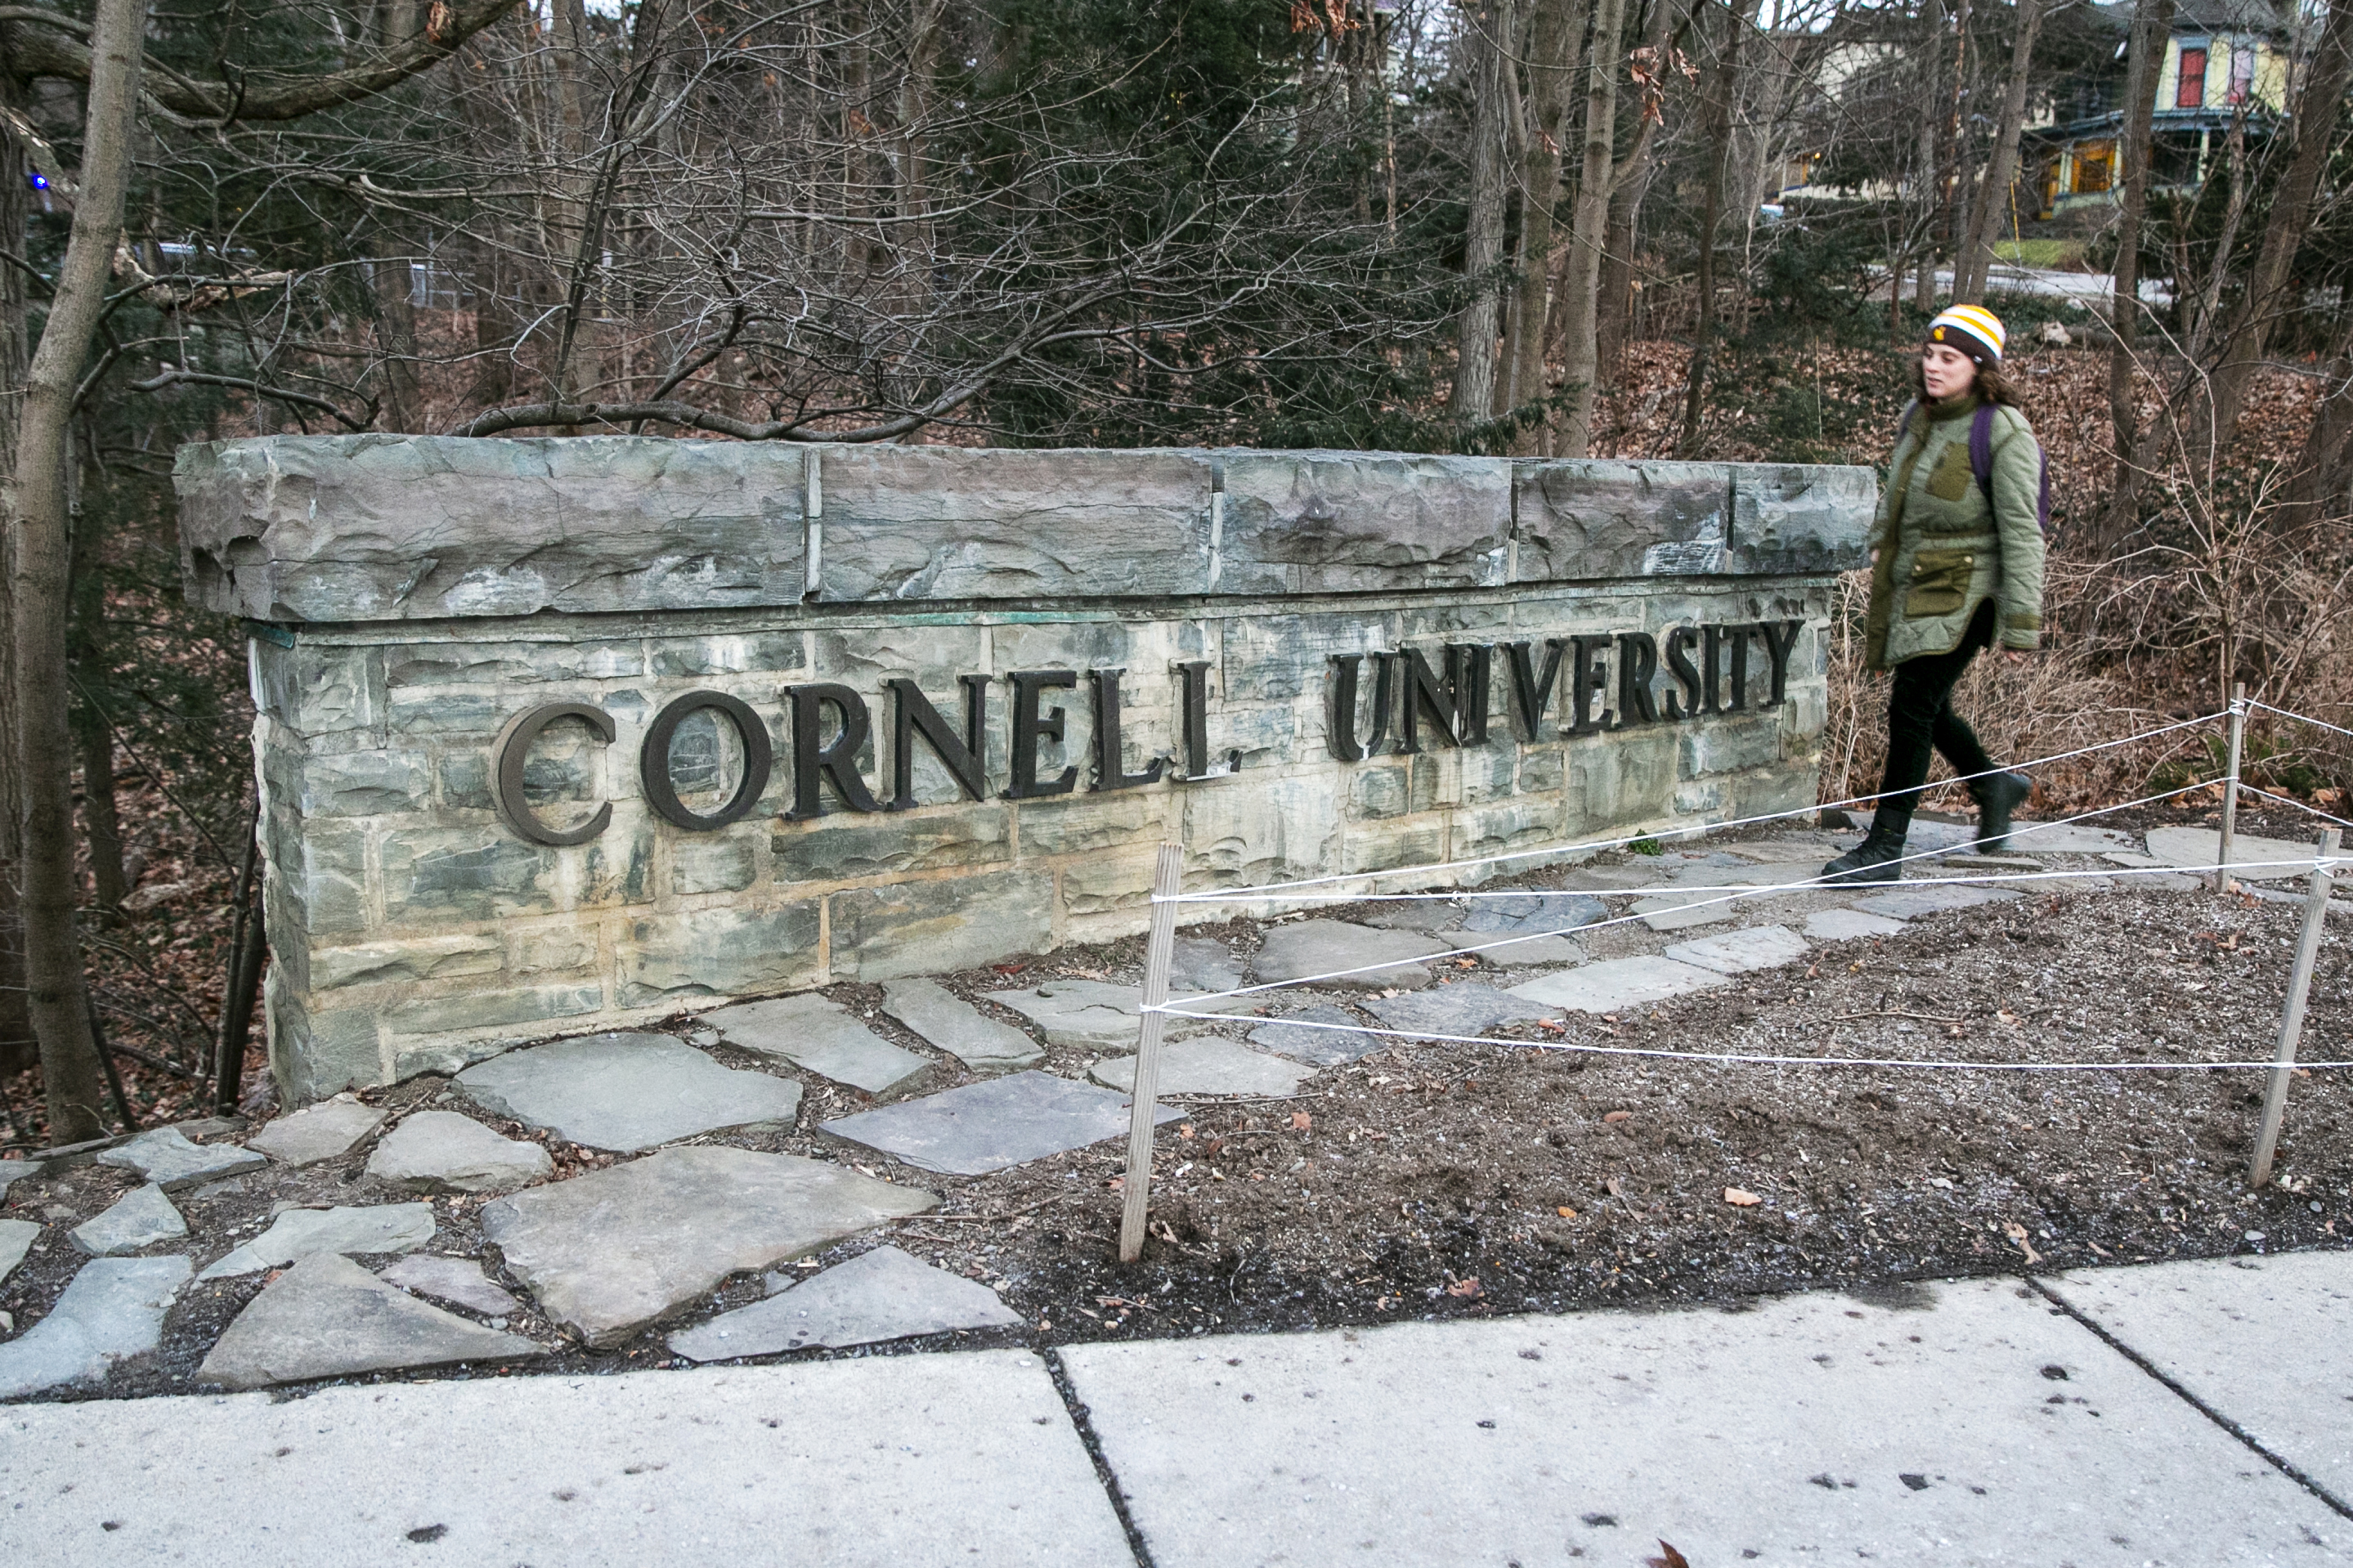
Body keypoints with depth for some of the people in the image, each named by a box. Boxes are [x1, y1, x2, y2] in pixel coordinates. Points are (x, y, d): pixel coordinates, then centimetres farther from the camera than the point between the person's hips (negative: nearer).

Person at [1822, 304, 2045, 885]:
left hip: (1961, 595, -8)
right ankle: (1995, 786, 43)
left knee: (1911, 710, -9)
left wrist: (2020, 622, -17)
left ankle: (1884, 849, -1)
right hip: (1910, 587, 8)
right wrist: (1880, 551, 27)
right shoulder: (1919, 416, 6)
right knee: (1928, 710, 17)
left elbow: (2022, 532, -15)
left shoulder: (2003, 433, -15)